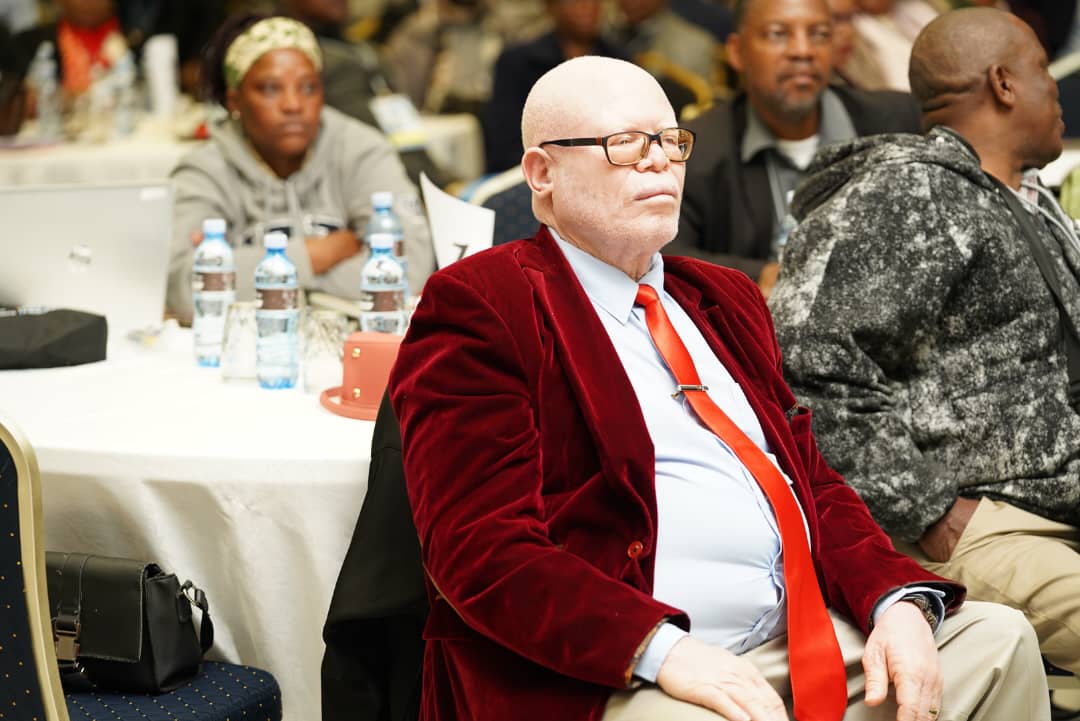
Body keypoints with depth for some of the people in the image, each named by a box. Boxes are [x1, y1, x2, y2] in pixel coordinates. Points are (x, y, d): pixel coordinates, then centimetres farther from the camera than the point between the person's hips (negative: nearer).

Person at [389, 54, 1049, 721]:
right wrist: (661, 649, -24)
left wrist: (900, 602, -1)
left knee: (998, 640, -8)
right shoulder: (477, 305, -3)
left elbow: (812, 479, 18)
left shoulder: (722, 298, 21)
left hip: (799, 635, 7)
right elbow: (485, 547, -13)